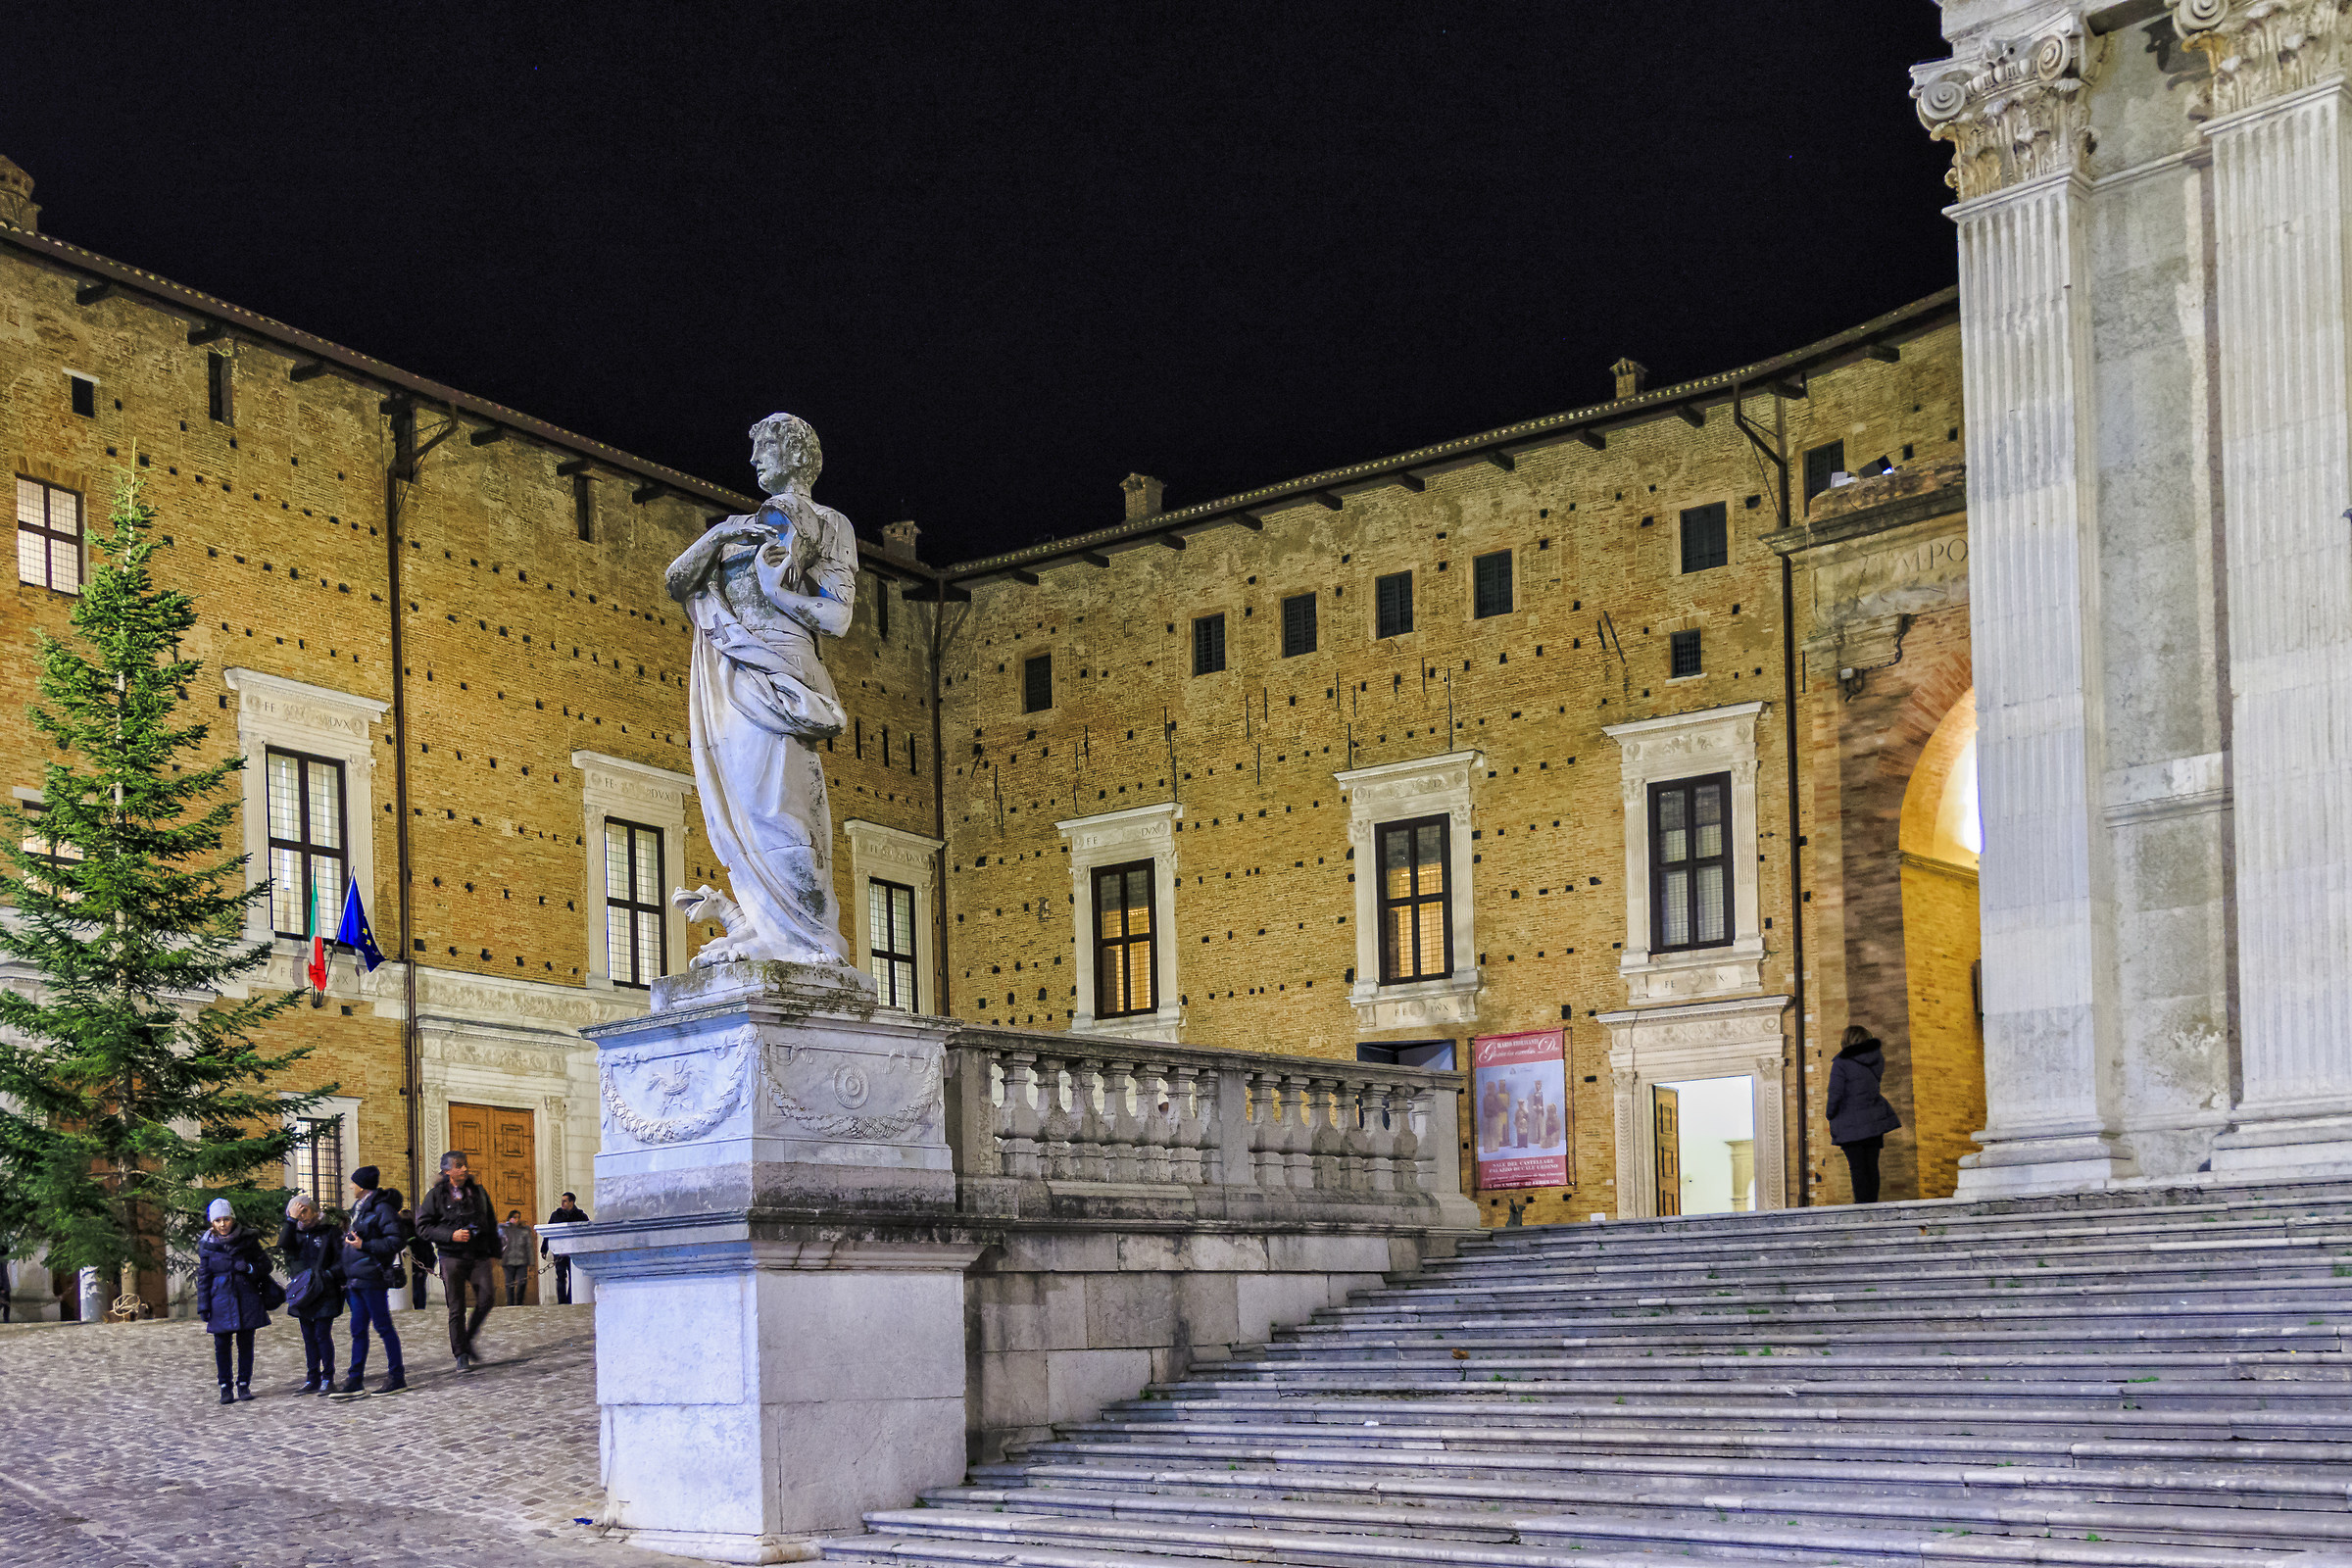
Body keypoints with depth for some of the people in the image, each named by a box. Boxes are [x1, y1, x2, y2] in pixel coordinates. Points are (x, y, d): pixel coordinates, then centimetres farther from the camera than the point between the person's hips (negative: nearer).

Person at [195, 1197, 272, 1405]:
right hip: (220, 1300, 0)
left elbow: (265, 1264, 6)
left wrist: (249, 1268, -15)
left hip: (246, 1298, 0)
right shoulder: (207, 1244, 2)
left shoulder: (247, 1239, 0)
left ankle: (244, 1385, 14)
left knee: (245, 1343, 3)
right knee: (222, 1344, 0)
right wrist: (203, 1306, 1)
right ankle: (225, 1388, 9)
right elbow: (203, 1277, 5)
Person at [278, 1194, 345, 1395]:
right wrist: (291, 1220, -14)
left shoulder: (330, 1231, 0)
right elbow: (284, 1245, -10)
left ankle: (327, 1378, 1)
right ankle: (312, 1379, 15)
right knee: (309, 1337, 9)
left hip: (324, 1294, -5)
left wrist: (328, 1275, -16)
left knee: (322, 1335, -6)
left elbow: (341, 1260, -2)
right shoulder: (295, 1232, 12)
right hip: (301, 1293, 5)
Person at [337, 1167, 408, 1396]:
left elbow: (397, 1241, -17)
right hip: (356, 1279, 9)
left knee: (383, 1326, -5)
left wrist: (364, 1245, -19)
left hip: (372, 1278, -9)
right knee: (358, 1330, 10)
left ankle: (397, 1377, 1)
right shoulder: (359, 1208, 16)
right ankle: (355, 1381, 13)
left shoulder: (381, 1208, -11)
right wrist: (349, 1237, 10)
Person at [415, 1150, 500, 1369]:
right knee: (456, 1307, -2)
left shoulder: (478, 1191, 11)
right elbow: (422, 1226, -2)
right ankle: (461, 1355, 6)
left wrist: (494, 1254, 13)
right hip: (452, 1257, -3)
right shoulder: (436, 1195, 0)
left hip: (479, 1255, 3)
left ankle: (468, 1339, 12)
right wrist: (451, 1235, -14)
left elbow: (491, 1224, 18)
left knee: (487, 1298, -11)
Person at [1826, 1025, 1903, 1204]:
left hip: (1851, 1124, -5)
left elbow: (1835, 1094, -15)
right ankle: (1872, 1203, 7)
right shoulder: (1876, 1059, 4)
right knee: (1872, 1166, 8)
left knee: (1857, 1168, -2)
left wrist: (1830, 1114, 0)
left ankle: (1863, 1205, -5)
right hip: (1874, 1120, 5)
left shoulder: (1841, 1064, -13)